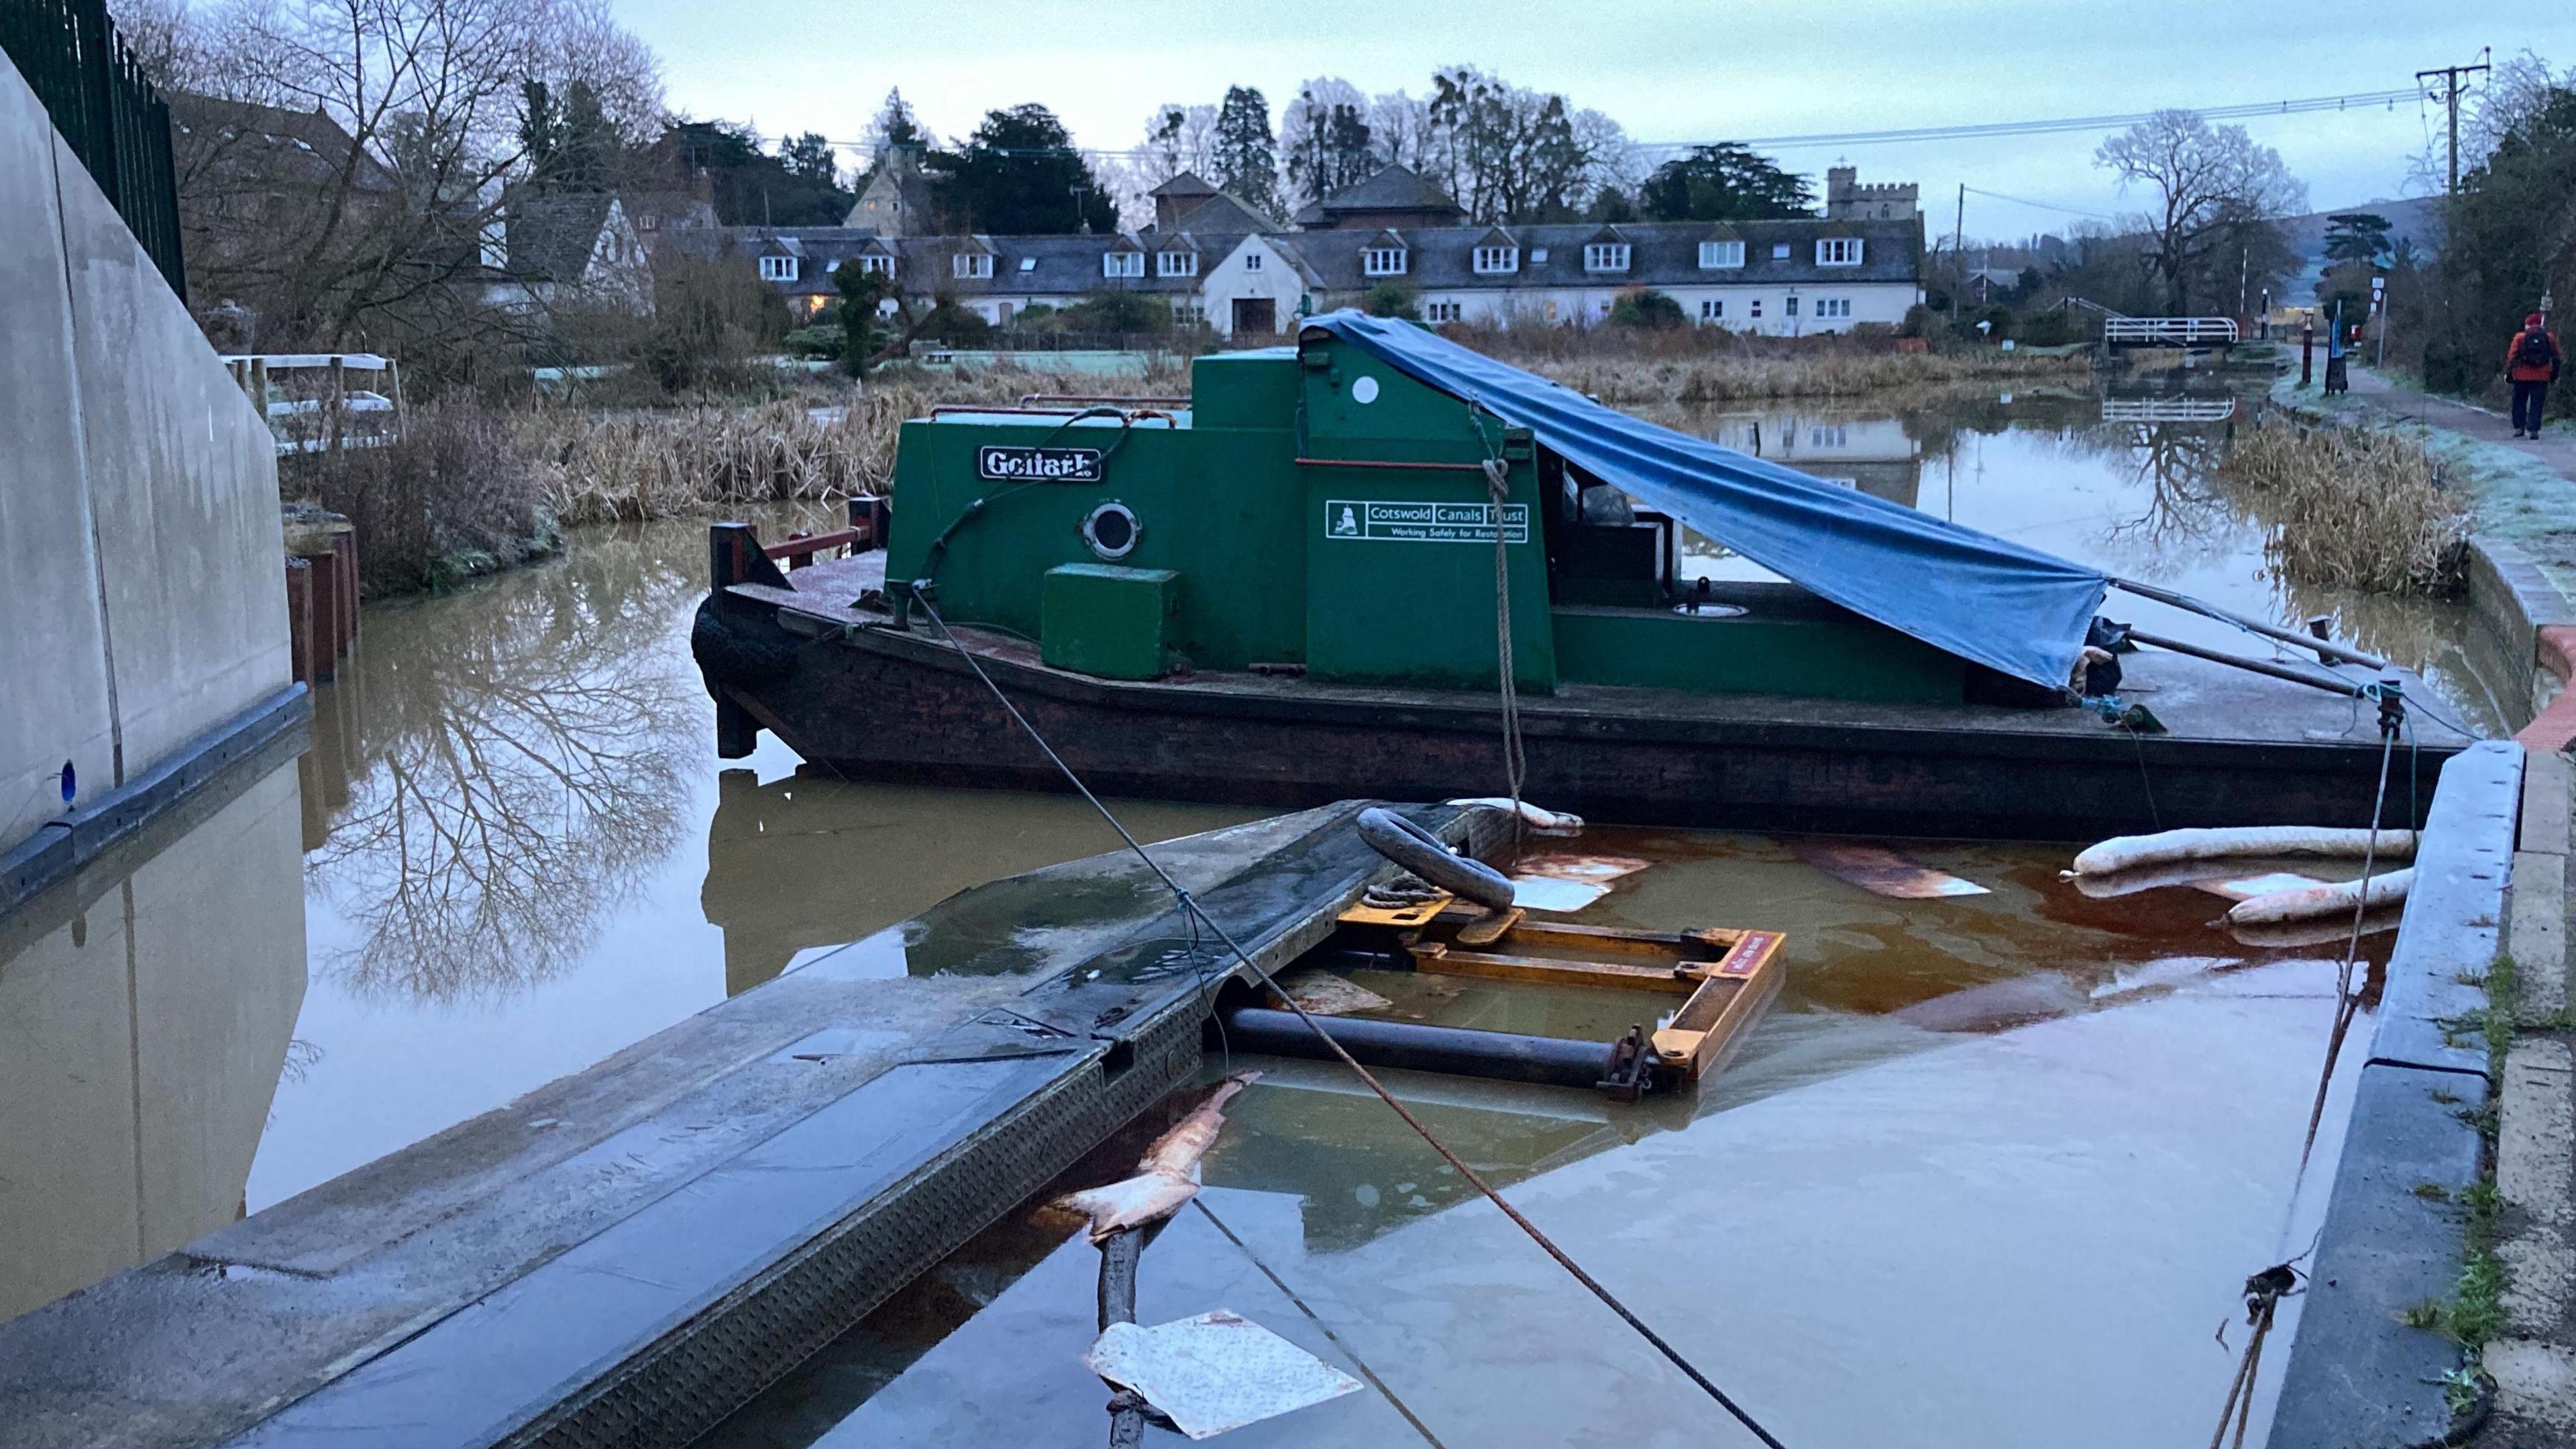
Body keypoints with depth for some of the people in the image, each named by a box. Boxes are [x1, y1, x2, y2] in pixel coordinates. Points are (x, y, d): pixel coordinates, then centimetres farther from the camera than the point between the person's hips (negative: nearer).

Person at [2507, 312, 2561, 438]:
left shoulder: (2520, 337, -1)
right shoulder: (2550, 338, 4)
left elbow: (2512, 356, -2)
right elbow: (2556, 358, 8)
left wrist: (2508, 373, 6)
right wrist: (2555, 374, 17)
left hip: (2522, 377, -1)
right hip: (2542, 377, 1)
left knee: (2519, 403, 14)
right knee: (2537, 404, 4)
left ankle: (2519, 427, 11)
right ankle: (2533, 430, -3)